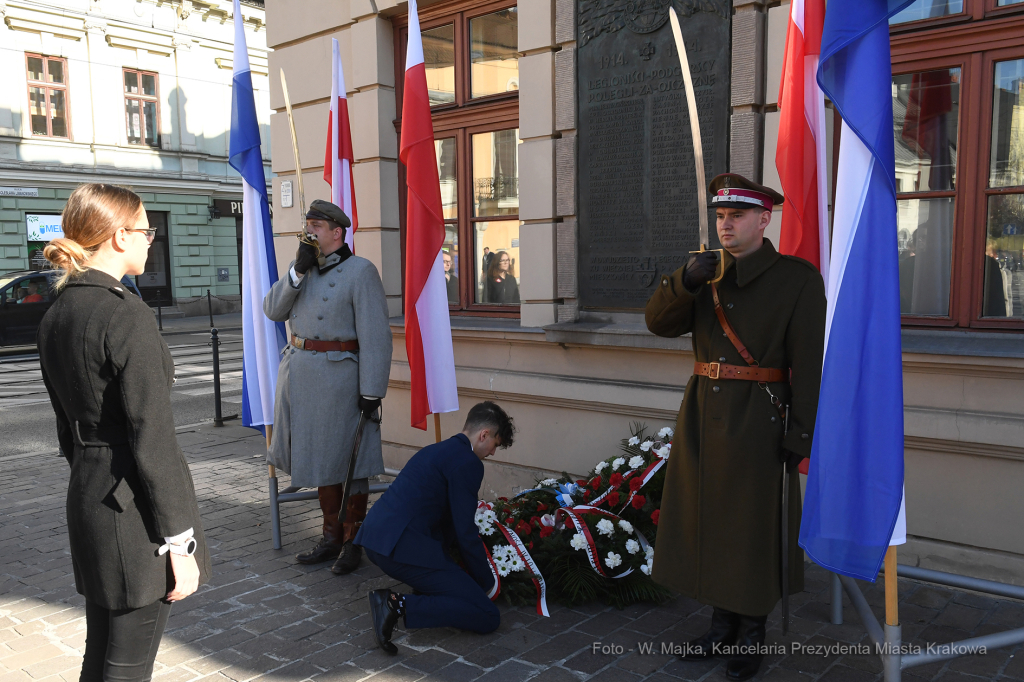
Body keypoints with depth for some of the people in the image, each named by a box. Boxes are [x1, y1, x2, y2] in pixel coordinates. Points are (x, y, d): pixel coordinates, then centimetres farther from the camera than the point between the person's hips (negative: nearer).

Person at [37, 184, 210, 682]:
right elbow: (153, 438, -20)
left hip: (85, 496, 9)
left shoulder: (56, 316, 8)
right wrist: (179, 543, -16)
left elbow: (67, 422, 15)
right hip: (137, 509, -8)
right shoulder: (127, 314, -18)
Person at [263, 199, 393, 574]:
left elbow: (375, 336, -15)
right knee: (321, 458, 15)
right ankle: (331, 539, 28)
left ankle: (352, 544, 17)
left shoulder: (361, 271, -10)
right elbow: (273, 310, 3)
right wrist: (297, 270, -10)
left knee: (347, 461, 3)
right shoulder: (305, 267, 12)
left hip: (338, 376, -7)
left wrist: (372, 392, -18)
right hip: (301, 375, 7)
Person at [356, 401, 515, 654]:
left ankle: (424, 590, 22)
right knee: (488, 617, -7)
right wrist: (486, 583, 10)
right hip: (402, 547, -10)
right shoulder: (468, 463, -7)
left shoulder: (438, 449, 23)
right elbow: (466, 532, -6)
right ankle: (399, 605, -16)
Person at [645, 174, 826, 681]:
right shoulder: (709, 273, 9)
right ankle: (724, 623, 31)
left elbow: (808, 363, -10)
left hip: (757, 422, -5)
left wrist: (800, 435, -13)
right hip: (704, 415, 6)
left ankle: (752, 634, 25)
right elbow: (659, 322, -2)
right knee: (708, 520, 13)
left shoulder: (798, 278, -7)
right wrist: (686, 279, -19)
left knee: (753, 527, 6)